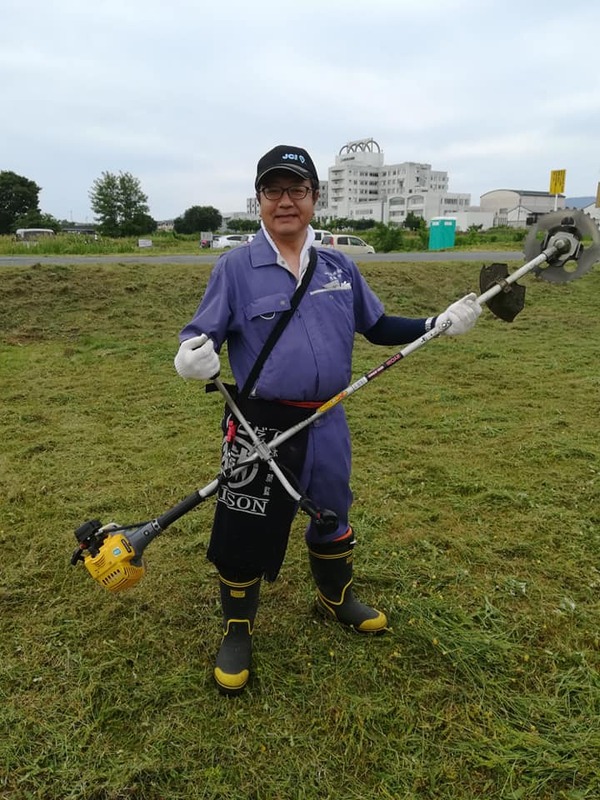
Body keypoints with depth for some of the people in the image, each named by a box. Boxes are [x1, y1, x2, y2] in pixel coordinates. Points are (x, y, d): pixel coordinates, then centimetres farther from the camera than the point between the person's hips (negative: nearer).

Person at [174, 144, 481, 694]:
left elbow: (377, 326, 12)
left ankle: (336, 599, 49)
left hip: (326, 422, 4)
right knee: (244, 529, 5)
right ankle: (238, 631, 31)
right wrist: (193, 355, -31)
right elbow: (201, 335, -8)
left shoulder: (340, 268, 5)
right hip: (259, 425, -4)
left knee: (332, 517, 21)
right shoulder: (237, 267, -7)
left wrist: (438, 324, 2)